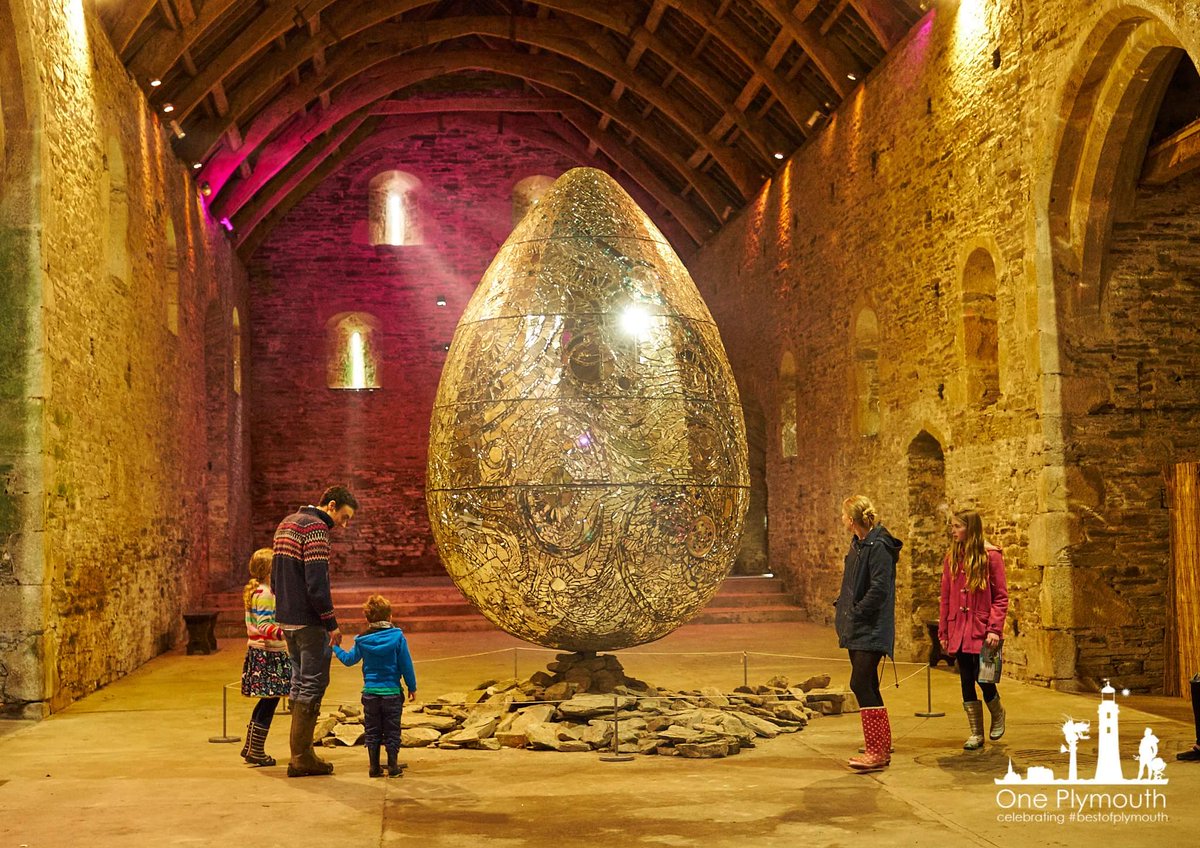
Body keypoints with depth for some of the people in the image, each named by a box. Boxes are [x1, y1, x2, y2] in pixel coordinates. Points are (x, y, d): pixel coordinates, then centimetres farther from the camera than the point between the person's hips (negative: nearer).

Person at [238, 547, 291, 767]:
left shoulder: (253, 591, 14)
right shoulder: (265, 594, -17)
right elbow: (264, 627, -24)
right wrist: (285, 633, -37)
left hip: (258, 652, 10)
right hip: (268, 655, -10)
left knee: (267, 701, 16)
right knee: (270, 701, -4)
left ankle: (250, 747, 22)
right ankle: (256, 751, 1)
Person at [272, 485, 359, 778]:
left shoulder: (286, 523, 16)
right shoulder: (316, 528, -15)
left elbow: (275, 576, 20)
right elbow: (317, 583, -21)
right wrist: (332, 623, -15)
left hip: (286, 619, 9)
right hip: (308, 621, -9)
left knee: (300, 683, 15)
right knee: (312, 686, -3)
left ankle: (301, 752, 19)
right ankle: (301, 758, 0)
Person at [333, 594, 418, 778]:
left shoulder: (362, 640, -1)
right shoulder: (398, 637, -7)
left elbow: (348, 659, 11)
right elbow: (406, 665, -4)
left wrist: (336, 648, 29)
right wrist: (412, 687, 7)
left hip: (370, 692, 2)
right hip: (392, 692, -2)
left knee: (372, 731, 11)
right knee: (392, 731, 7)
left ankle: (374, 767, 12)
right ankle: (393, 767, 7)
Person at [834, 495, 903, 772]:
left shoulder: (879, 547, -16)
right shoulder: (857, 544, 14)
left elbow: (879, 589, -21)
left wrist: (855, 614, -17)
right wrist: (843, 610, 10)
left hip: (871, 630, -10)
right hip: (857, 629, 10)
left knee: (861, 684, -14)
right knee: (867, 686, 14)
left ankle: (877, 751, -10)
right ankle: (881, 744, 24)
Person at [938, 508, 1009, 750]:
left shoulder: (991, 555, -5)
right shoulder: (951, 557, 8)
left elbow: (1001, 596, -6)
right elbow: (945, 598, 10)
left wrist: (995, 628, -15)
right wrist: (943, 631, 8)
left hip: (982, 630, -4)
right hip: (959, 630, 4)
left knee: (983, 678, -4)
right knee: (966, 681, 6)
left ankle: (997, 713, 29)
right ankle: (976, 733, 17)